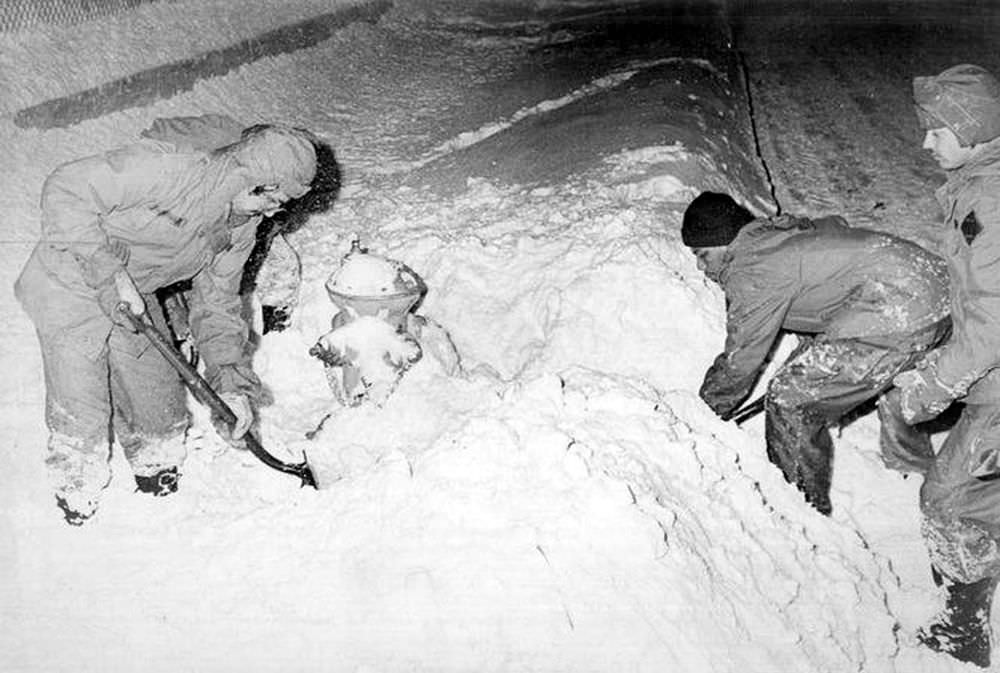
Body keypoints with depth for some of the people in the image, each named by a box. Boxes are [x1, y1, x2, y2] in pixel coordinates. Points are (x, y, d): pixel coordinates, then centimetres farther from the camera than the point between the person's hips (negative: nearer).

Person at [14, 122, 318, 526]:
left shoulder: (241, 231, -7)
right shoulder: (162, 169, -31)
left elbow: (215, 305, 0)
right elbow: (65, 191, -29)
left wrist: (233, 382, -9)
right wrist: (107, 272, -33)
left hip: (133, 298, 6)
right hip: (70, 286, -6)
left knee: (160, 399, 9)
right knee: (81, 408, -3)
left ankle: (156, 468, 39)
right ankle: (77, 490, 25)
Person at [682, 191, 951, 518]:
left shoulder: (751, 273, -12)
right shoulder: (775, 230, 15)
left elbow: (741, 361, -4)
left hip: (902, 313, -10)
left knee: (789, 402, -5)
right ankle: (913, 455, 62)